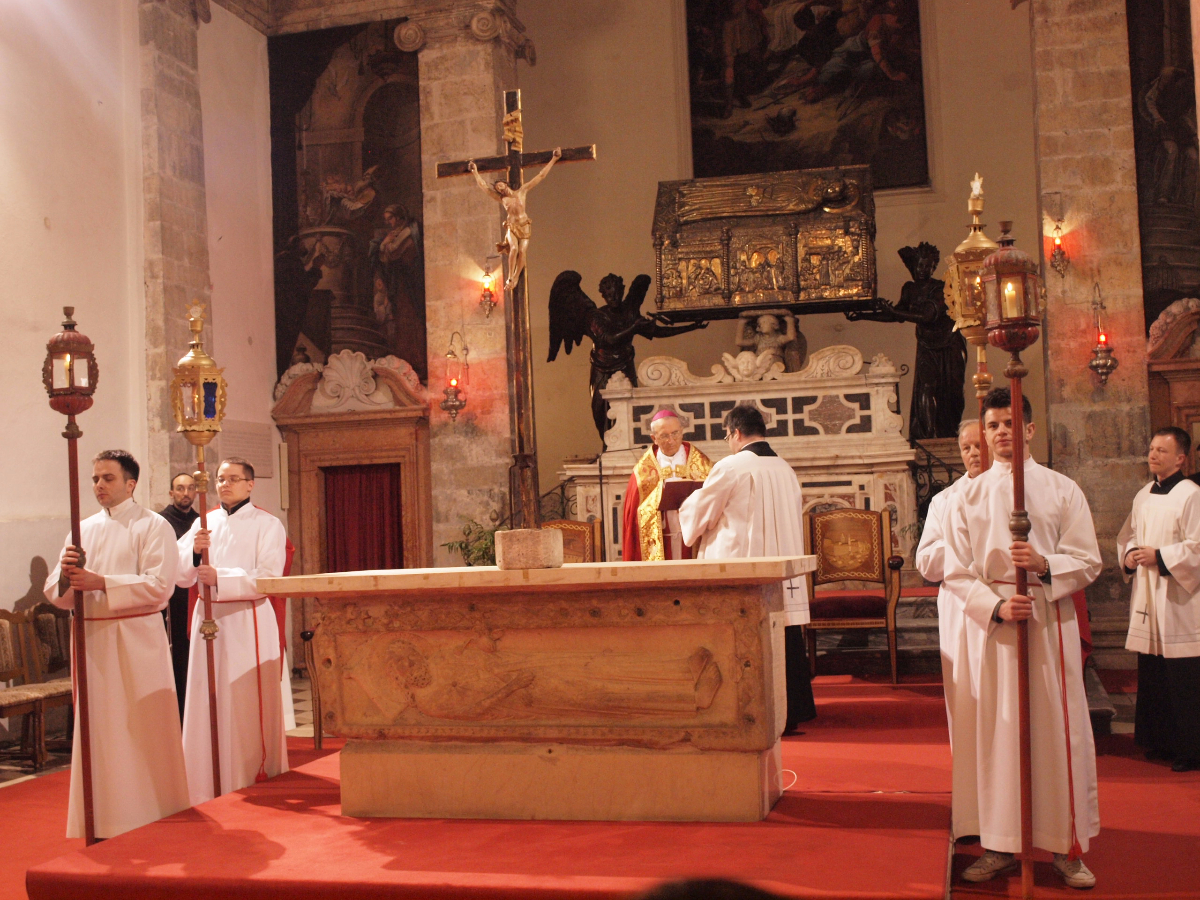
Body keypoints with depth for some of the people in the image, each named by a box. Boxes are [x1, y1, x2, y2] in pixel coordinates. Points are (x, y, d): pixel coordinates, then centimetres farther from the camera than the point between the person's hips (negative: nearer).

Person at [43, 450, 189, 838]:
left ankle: (151, 818, 11)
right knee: (98, 733, 8)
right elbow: (55, 592, 10)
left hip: (136, 642, -5)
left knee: (143, 731, 0)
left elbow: (159, 585, -14)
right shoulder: (83, 530, 13)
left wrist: (101, 583, -19)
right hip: (91, 641, 5)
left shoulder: (152, 526, -2)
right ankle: (103, 823, 17)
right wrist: (65, 575, -12)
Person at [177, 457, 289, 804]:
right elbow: (182, 576, 7)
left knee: (247, 707, -2)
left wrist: (220, 578, -18)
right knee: (207, 705, 5)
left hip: (248, 625, -4)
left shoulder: (266, 524, 1)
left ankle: (255, 784, 8)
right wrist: (194, 551, -12)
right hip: (208, 620, 4)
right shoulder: (204, 523, 13)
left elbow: (267, 579, -11)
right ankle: (207, 791, 14)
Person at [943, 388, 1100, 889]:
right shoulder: (968, 496, 8)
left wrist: (1045, 565, -17)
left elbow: (1088, 562, 2)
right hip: (991, 624, 1)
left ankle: (1066, 847, 11)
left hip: (1049, 622, -1)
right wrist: (996, 606, -13)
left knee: (1056, 732, 0)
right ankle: (1001, 846, 11)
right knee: (995, 732, 2)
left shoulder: (1062, 489, 6)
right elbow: (957, 573, 4)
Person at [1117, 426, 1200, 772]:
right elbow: (1126, 536, 23)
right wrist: (1129, 555, 3)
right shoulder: (1144, 496, 13)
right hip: (1147, 600, 8)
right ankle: (1158, 740, 24)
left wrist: (1158, 556, -17)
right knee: (1151, 677, 13)